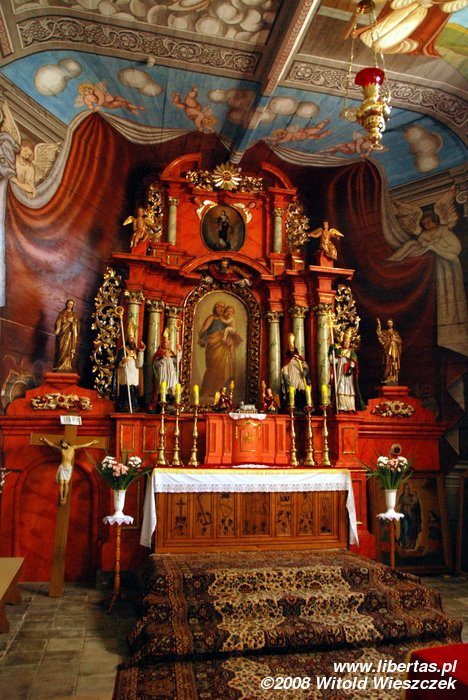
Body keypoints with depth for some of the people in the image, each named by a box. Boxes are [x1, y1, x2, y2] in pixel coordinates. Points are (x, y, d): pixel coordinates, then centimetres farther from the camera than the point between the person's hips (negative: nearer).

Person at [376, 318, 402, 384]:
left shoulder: (396, 332, 16)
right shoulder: (384, 332, 8)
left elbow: (400, 341, 12)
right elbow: (379, 334, -15)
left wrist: (395, 340, -7)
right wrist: (379, 324, -23)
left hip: (395, 351, 3)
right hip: (388, 350, -3)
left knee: (395, 365, 0)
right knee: (388, 364, -10)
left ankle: (394, 379, 2)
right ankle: (387, 379, -10)